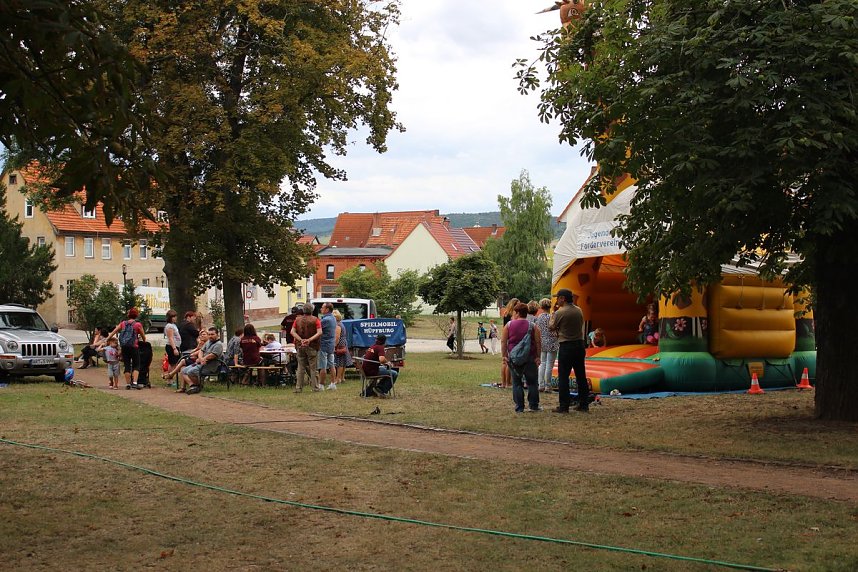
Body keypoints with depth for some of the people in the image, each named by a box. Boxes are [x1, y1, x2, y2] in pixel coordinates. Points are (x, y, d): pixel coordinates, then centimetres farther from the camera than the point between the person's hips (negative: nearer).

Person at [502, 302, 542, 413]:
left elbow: (503, 342, -3)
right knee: (532, 382, 11)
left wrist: (504, 356, -1)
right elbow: (538, 343, -1)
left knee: (517, 383, 5)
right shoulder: (532, 326, 1)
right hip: (529, 357, 0)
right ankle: (533, 405, 11)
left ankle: (519, 407, 3)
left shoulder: (509, 325, 1)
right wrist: (538, 357, 3)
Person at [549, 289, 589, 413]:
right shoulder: (579, 311, 5)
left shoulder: (560, 312, -12)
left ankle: (564, 406, -3)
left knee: (563, 377, -1)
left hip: (566, 347, -6)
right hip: (579, 344, 6)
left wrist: (554, 312, 11)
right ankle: (584, 404, 14)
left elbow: (551, 327, -2)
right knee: (581, 376, 11)